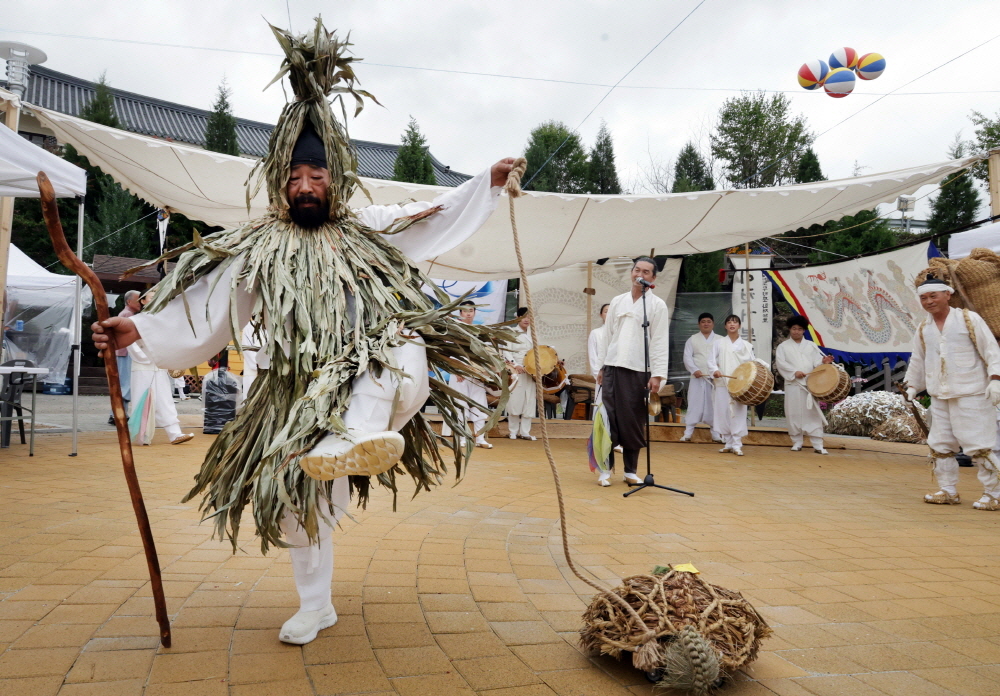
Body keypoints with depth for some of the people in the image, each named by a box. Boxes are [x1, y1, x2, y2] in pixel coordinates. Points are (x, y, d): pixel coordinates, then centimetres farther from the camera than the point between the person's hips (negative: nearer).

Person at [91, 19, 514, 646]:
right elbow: (204, 308, -2)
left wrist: (488, 183, 10)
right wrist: (141, 329, -15)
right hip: (302, 391, 1)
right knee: (305, 492, 5)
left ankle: (362, 435, -61)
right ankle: (316, 605, 24)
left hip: (367, 375, 0)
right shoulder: (258, 247, 4)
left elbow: (438, 216, 15)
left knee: (401, 346, -36)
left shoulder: (368, 229, 8)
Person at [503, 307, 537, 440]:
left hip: (530, 372, 5)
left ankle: (525, 432, 7)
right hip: (516, 371, -5)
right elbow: (507, 351, -9)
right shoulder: (512, 333, 0)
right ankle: (513, 431, 5)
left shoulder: (532, 334, 17)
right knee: (515, 400, -6)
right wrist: (515, 365, -21)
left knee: (529, 401, 2)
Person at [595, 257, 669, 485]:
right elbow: (607, 335, 13)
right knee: (609, 418, 2)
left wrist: (657, 375, -14)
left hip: (638, 370, -3)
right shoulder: (617, 302, 11)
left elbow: (660, 343, -6)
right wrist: (601, 366, 9)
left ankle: (631, 470, 15)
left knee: (633, 422, 3)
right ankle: (607, 467, 13)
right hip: (612, 367, 3)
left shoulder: (657, 305, 0)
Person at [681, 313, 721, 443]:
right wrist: (694, 370, -16)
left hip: (716, 378, 1)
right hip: (697, 377, -1)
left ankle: (715, 433, 10)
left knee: (714, 405, 2)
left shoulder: (720, 340, 10)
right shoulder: (692, 340, 9)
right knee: (694, 404, -2)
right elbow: (687, 357, 0)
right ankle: (688, 433, 0)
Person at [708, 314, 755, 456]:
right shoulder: (719, 343, 10)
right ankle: (728, 443, 12)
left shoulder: (746, 345, 11)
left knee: (738, 413, -7)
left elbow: (752, 363, 8)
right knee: (723, 413, 0)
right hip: (723, 383, 1)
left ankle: (737, 444, -4)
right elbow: (711, 361, 5)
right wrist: (715, 370, -14)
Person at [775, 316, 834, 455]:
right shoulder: (783, 346, 8)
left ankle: (818, 445, -2)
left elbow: (816, 361, 3)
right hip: (793, 384, -1)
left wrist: (824, 362, -20)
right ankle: (797, 442, 12)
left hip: (810, 384, 1)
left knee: (813, 414, -2)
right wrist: (794, 372, -18)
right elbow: (780, 363, -6)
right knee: (794, 413, 1)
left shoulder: (811, 346, 14)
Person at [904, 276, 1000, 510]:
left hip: (971, 395, -5)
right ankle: (949, 491, 19)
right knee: (939, 445, 7)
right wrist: (912, 386, 16)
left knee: (979, 446, -5)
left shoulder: (969, 319, -4)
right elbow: (917, 360, 19)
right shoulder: (923, 329, 9)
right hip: (940, 397, 6)